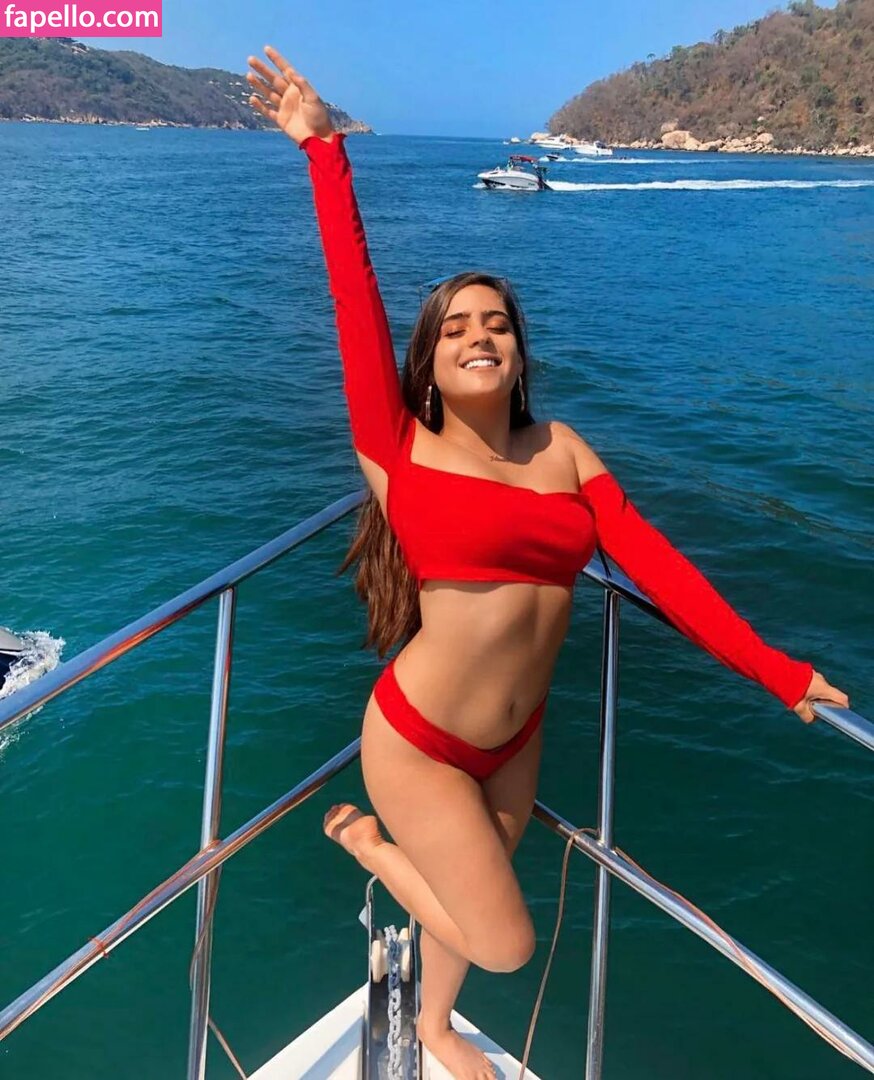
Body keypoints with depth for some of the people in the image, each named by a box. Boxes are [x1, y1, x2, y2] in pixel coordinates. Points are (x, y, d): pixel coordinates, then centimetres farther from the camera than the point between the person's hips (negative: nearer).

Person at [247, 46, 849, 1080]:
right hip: (420, 744, -4)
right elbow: (356, 296, -19)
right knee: (506, 944, 6)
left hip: (514, 741, 5)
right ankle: (362, 837, 30)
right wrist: (324, 149, -18)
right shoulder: (400, 451, -14)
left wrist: (774, 670, -11)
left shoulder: (559, 446, -3)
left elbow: (652, 560, -7)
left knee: (471, 903, 25)